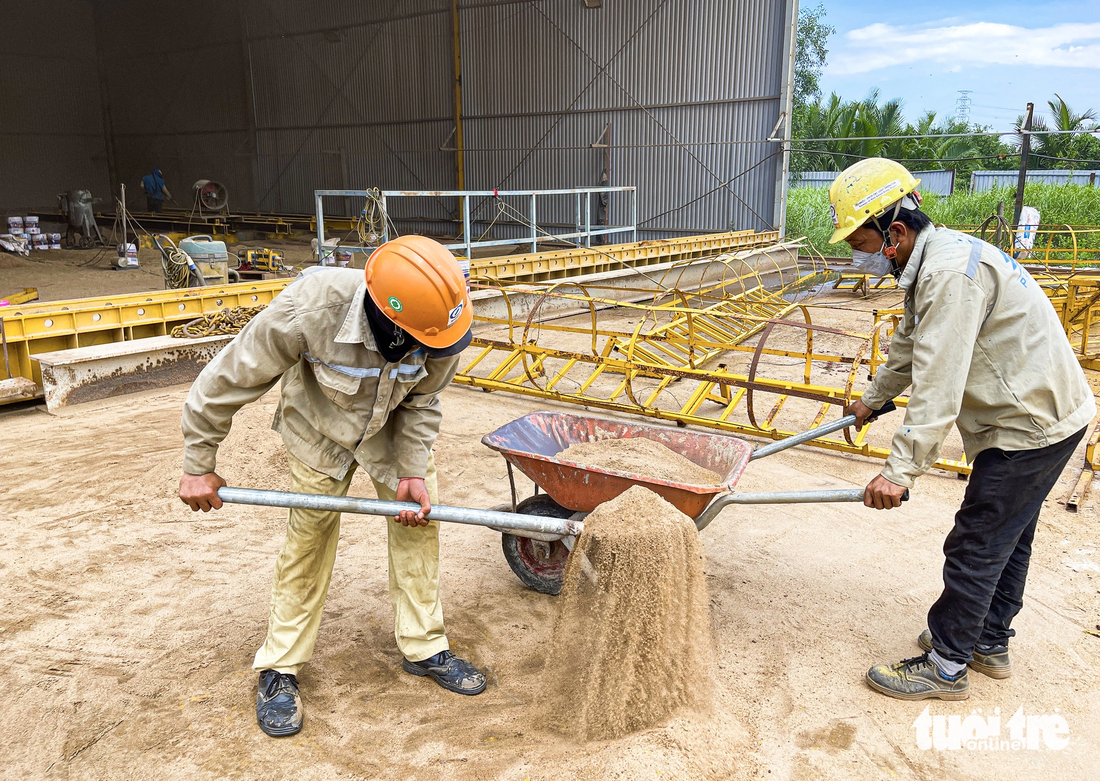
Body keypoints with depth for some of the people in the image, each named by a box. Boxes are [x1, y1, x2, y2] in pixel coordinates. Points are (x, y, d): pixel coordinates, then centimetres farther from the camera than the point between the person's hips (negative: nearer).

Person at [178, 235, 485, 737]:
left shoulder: (438, 324, -33)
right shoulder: (310, 307, -42)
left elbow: (422, 401, -12)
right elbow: (230, 377, -27)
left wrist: (412, 470, -20)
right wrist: (198, 464, -18)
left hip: (394, 427, 3)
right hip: (319, 430, -3)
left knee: (418, 520, 1)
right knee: (309, 536, 2)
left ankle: (423, 648, 19)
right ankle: (280, 667, 20)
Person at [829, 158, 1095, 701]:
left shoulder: (951, 273, -26)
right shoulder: (930, 262, 9)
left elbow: (938, 386, -31)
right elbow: (910, 348, 24)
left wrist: (901, 469, -29)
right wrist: (873, 399, 37)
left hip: (1034, 422, -10)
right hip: (1040, 412, 10)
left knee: (975, 547, -1)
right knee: (1006, 539, 20)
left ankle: (945, 666, 12)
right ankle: (989, 644, 35)